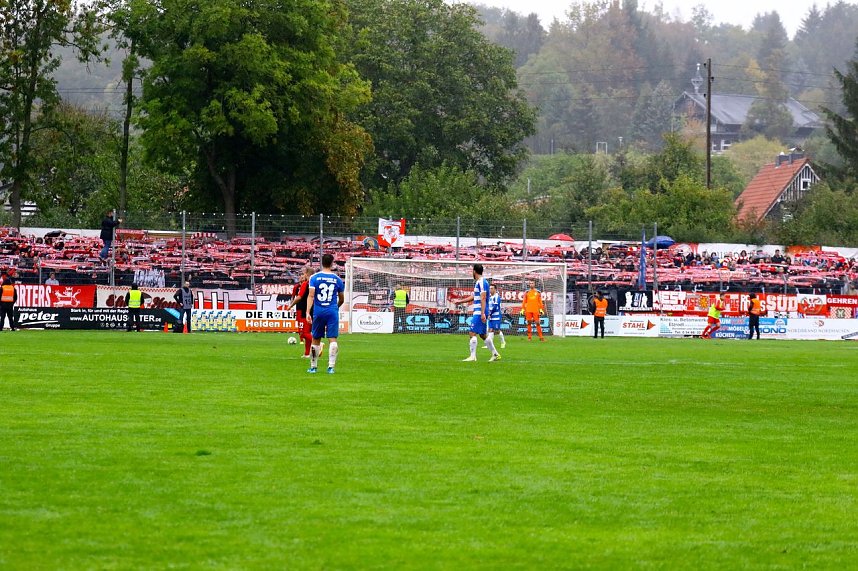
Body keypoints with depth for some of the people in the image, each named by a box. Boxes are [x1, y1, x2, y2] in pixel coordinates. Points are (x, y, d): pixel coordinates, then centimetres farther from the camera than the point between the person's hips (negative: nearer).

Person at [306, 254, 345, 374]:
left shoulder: (315, 277, 0)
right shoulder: (337, 279, 3)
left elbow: (311, 295, -10)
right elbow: (341, 299, 13)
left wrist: (308, 312, -14)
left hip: (318, 311, 1)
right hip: (332, 312, -1)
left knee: (316, 340, 11)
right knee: (333, 339, -3)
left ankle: (313, 366, 19)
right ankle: (331, 366, -14)